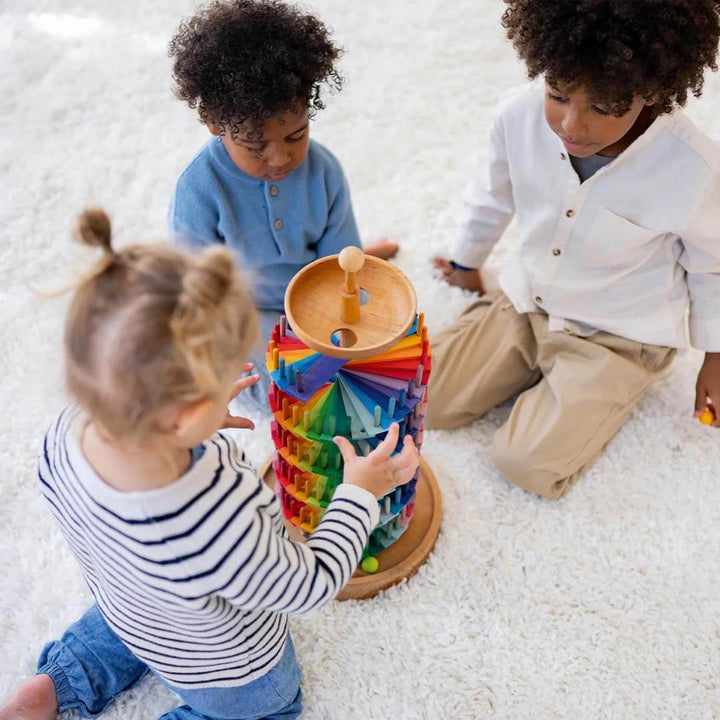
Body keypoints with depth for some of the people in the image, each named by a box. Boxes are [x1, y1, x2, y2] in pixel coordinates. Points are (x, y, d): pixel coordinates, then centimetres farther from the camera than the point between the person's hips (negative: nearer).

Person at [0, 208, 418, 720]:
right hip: (229, 673, -5)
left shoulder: (67, 436, -33)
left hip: (126, 610, 5)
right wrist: (359, 492, -15)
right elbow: (311, 587, -28)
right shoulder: (221, 534, -50)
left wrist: (200, 421, -7)